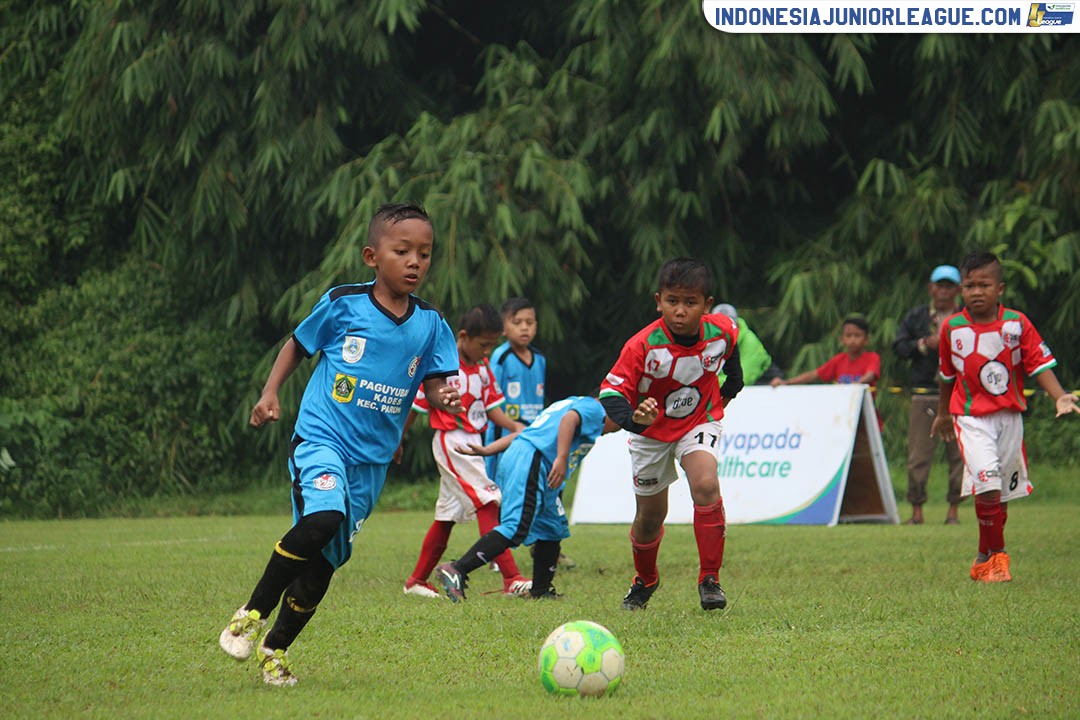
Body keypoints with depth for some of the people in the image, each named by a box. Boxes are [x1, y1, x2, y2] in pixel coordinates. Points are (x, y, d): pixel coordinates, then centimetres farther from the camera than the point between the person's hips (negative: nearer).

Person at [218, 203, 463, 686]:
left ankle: (275, 648, 27)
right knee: (322, 518, -31)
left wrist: (444, 398, -21)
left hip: (373, 458, 4)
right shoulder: (342, 304, -4)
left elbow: (435, 385, 2)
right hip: (320, 436, -4)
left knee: (324, 562, 9)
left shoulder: (430, 324, 4)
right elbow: (298, 345, 10)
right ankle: (252, 614, -16)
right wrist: (270, 393, -1)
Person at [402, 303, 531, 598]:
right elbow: (416, 405, -7)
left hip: (473, 442, 9)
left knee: (447, 515, 14)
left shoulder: (482, 366, 9)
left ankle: (417, 581, 25)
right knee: (488, 503, -18)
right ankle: (510, 579, -24)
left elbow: (490, 405, 12)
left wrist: (514, 426, -5)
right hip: (451, 441, -9)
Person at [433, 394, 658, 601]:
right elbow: (569, 418, -15)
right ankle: (456, 570, -29)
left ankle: (540, 591, 21)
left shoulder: (571, 403, 35)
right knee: (515, 530, -19)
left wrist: (486, 450, 23)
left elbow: (523, 432, 29)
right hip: (531, 463, -10)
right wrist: (561, 459, -24)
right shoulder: (594, 408, 9)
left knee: (553, 528, 17)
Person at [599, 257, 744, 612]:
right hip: (652, 431, -1)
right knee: (650, 516, 10)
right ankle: (645, 580, 41)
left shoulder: (722, 332, -19)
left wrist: (732, 384, 11)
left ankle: (710, 579, -15)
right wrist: (631, 418, -48)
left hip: (700, 421, 1)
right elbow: (611, 390, -30)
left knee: (706, 486, -27)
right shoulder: (643, 345, -29)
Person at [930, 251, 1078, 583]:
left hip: (1009, 415, 1)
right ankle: (997, 555, -6)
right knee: (986, 483, -19)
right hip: (970, 416, -1)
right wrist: (943, 414, 25)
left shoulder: (1017, 323, -4)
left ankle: (985, 559, 25)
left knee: (1002, 493, 8)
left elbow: (1040, 364, -6)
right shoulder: (952, 328, -1)